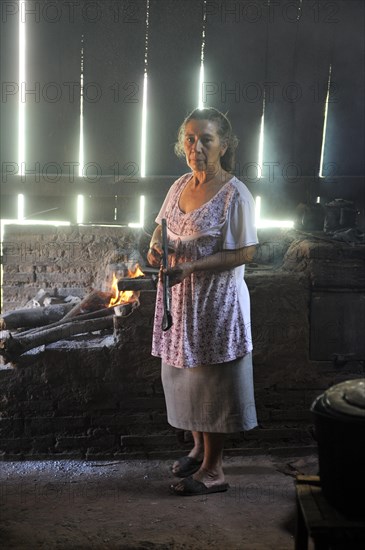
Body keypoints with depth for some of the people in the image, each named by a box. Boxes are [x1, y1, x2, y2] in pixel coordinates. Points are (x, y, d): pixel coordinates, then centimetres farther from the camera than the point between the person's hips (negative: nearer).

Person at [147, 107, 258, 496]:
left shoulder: (235, 194, -15)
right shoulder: (180, 186, 6)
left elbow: (245, 253, -17)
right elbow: (161, 226, 19)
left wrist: (191, 266, -24)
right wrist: (155, 246, -5)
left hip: (216, 302, -7)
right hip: (179, 298, 7)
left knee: (211, 380, 1)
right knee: (183, 373, 17)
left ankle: (213, 470, 15)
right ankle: (199, 447, 37)